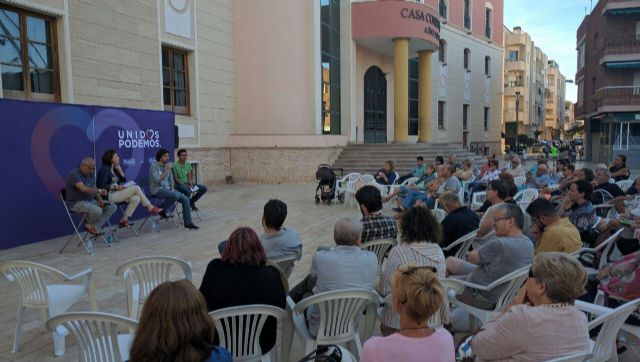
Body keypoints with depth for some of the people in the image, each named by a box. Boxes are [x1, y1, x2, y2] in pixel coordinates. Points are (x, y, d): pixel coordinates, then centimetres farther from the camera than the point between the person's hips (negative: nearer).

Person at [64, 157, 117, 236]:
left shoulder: (91, 175, 11)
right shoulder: (74, 174, -17)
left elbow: (94, 190, 11)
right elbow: (84, 189, -32)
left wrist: (100, 199, -8)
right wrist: (99, 191, -38)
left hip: (90, 200, 9)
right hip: (77, 202, -9)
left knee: (112, 207, -8)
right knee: (97, 211, -35)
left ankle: (95, 227, -15)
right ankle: (89, 224, -1)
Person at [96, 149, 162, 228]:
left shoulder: (114, 169, 15)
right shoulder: (105, 169, -10)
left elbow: (123, 180, 15)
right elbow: (102, 186, -19)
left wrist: (119, 169, 7)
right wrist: (116, 187, -21)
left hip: (115, 194, 9)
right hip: (108, 196, -9)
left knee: (136, 199, -14)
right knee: (136, 188, -14)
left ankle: (124, 220, -11)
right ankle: (150, 208, -5)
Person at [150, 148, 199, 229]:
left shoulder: (167, 165, 9)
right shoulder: (154, 166, -11)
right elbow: (158, 180, -24)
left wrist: (172, 188, 1)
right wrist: (167, 170, -26)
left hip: (168, 189, 7)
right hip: (158, 190, -7)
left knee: (185, 199, -10)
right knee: (175, 195, -34)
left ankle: (188, 223, -4)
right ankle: (161, 209, -9)